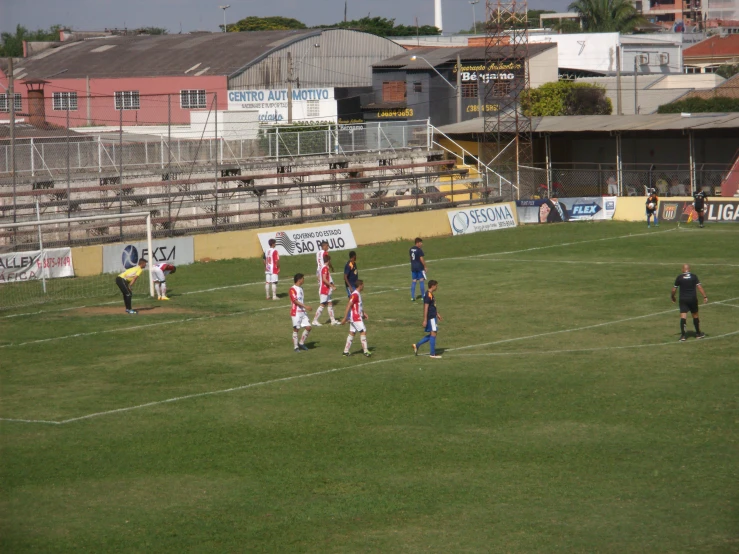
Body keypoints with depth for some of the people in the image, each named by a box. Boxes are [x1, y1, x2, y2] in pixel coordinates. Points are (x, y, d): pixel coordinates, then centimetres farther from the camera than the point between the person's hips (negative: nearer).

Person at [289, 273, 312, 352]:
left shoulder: (300, 288, 15)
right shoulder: (293, 289, -12)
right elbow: (295, 301, -21)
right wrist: (305, 306, -26)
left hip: (303, 312, 8)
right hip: (296, 312, -8)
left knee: (308, 327, 2)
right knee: (296, 329, -1)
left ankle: (301, 343, 16)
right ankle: (296, 347, 7)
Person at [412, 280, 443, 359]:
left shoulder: (432, 294, 13)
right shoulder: (428, 295, -18)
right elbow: (426, 308, -20)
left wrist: (437, 314, 32)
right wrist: (425, 320, -22)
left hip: (433, 316, 10)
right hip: (430, 317, -10)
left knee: (432, 334, 13)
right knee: (433, 333, -5)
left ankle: (417, 345, 18)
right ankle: (433, 354, 0)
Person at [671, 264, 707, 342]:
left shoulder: (679, 277, -1)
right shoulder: (694, 276, -1)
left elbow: (674, 289, 4)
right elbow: (699, 287, -8)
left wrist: (672, 297, 22)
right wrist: (705, 297, -7)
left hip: (683, 299, -1)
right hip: (693, 299, 1)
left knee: (683, 317, -5)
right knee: (695, 316, 15)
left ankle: (683, 336, -15)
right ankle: (698, 334, 27)